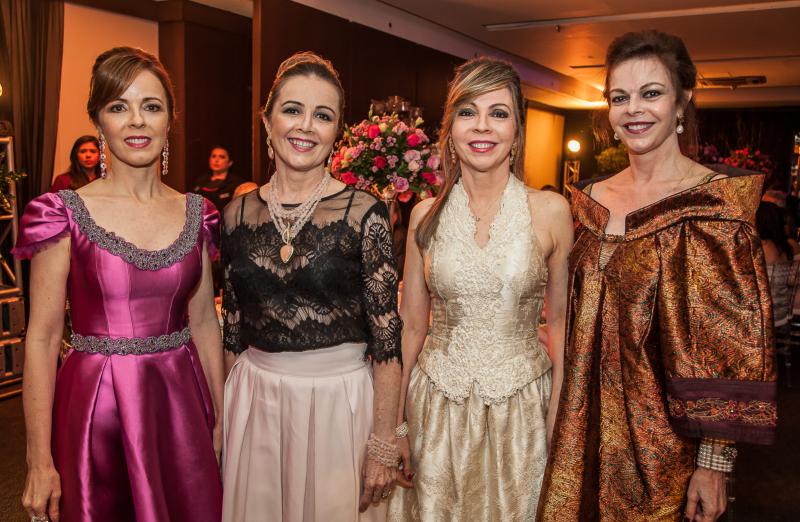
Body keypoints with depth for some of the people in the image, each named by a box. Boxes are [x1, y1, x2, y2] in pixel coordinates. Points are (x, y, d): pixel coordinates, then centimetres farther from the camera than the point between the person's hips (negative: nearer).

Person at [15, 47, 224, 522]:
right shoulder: (64, 214, -7)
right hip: (96, 410, -3)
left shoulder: (196, 214, 3)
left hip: (182, 403, 3)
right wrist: (40, 461, -9)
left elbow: (204, 322, 8)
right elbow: (43, 338, -7)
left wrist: (221, 419, 7)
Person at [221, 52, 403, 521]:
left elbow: (387, 334, -11)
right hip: (255, 400, 3)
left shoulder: (364, 212, -11)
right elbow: (233, 327, 8)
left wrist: (384, 445, -11)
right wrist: (228, 409, 11)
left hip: (340, 399, -3)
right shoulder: (239, 213, 0)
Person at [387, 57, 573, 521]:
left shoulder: (551, 211, -7)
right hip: (437, 407, 2)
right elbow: (412, 325, 3)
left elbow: (560, 322, 0)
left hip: (521, 409, -1)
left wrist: (557, 421, -4)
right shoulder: (427, 216, -2)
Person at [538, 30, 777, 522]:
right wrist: (569, 418, 11)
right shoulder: (591, 198, 2)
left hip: (661, 440, -4)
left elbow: (733, 345, -14)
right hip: (584, 429, 5)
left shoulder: (718, 203, -13)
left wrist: (715, 462, -15)